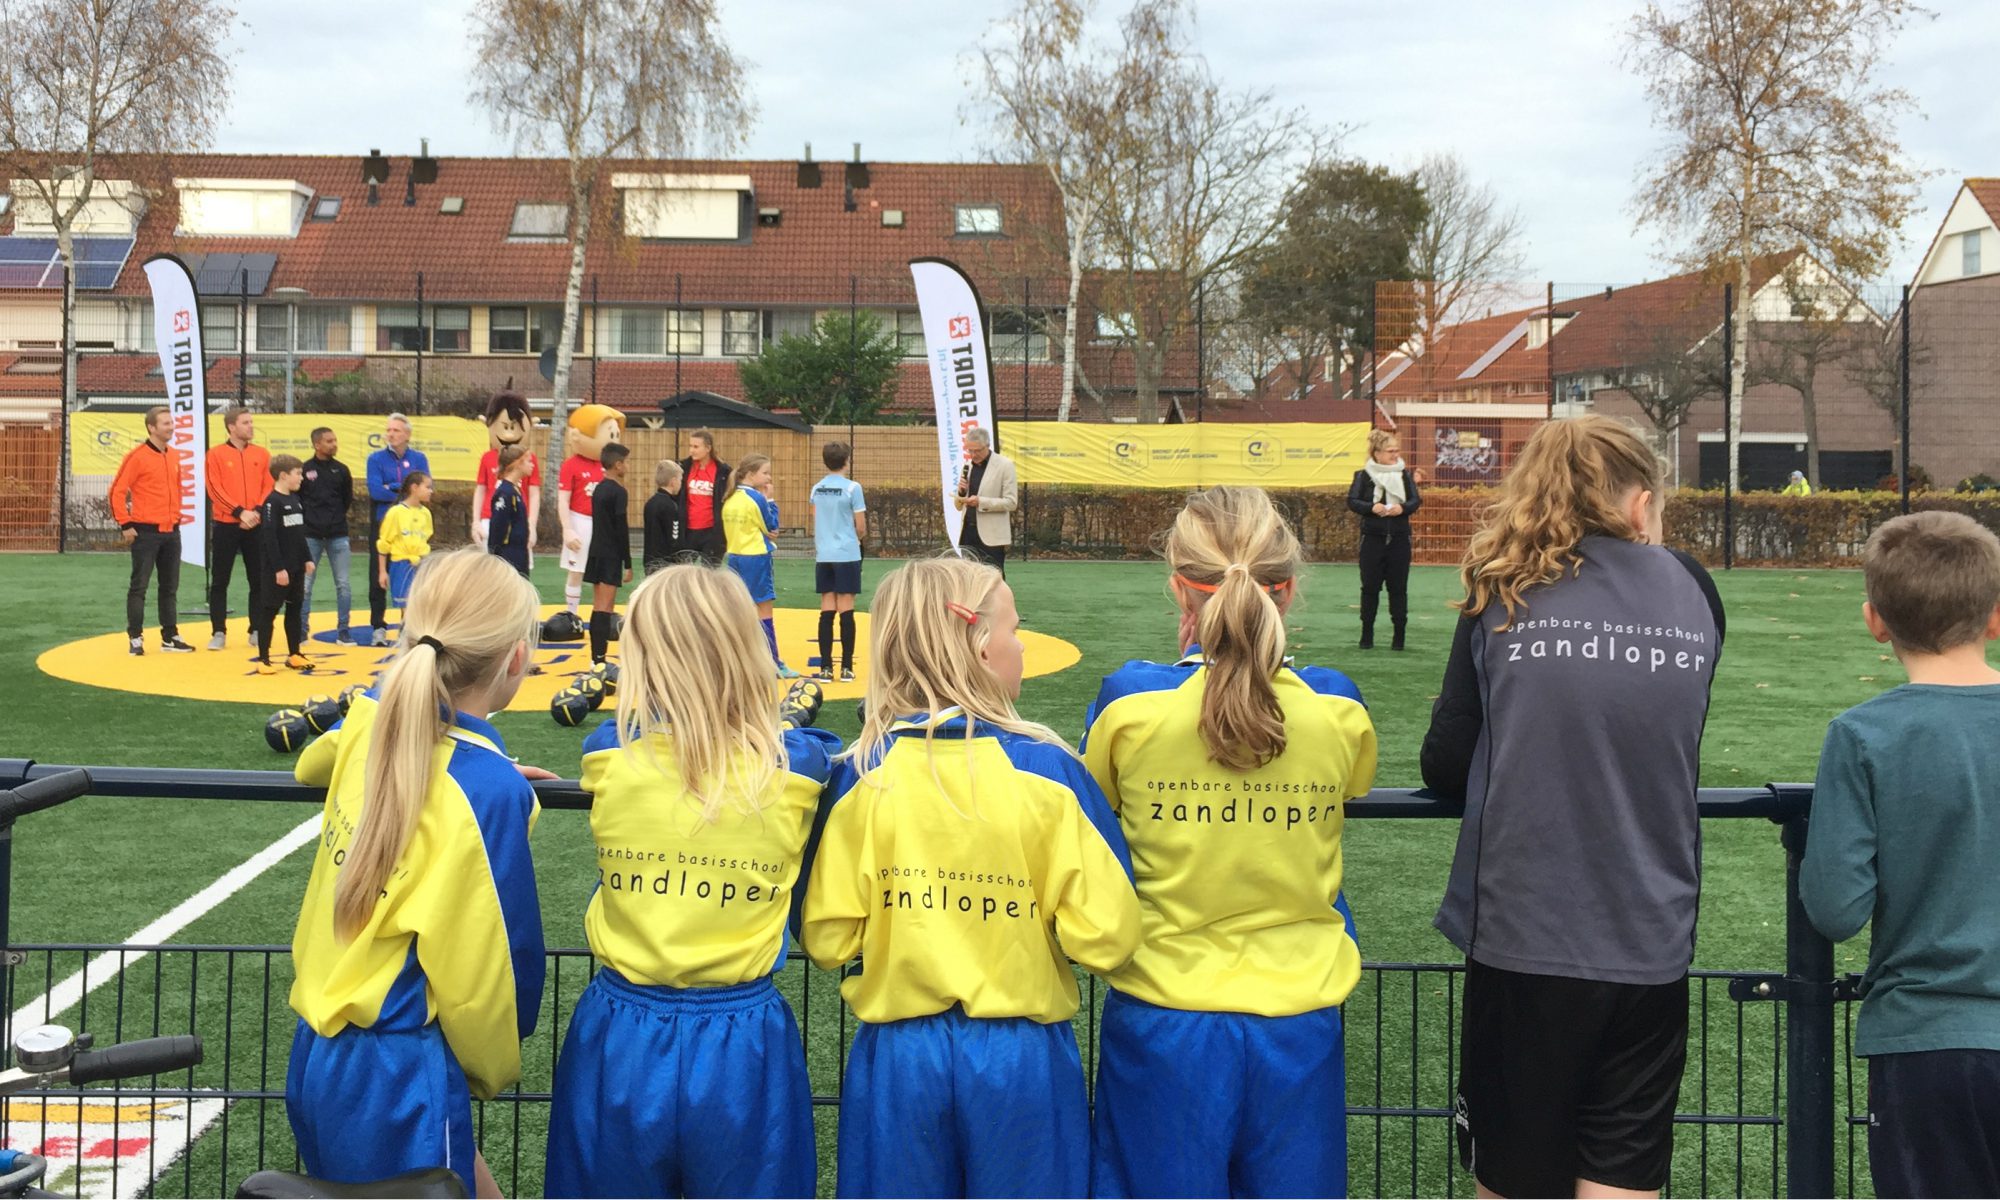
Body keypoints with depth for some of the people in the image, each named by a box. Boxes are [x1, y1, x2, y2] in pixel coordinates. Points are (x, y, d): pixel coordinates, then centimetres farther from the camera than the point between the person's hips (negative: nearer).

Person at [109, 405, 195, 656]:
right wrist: (125, 524, -12)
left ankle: (170, 637, 18)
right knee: (139, 586, -1)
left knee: (170, 587, 11)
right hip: (145, 532, -6)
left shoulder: (174, 456, 9)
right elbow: (118, 491, -11)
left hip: (171, 532, 7)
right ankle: (135, 638, 5)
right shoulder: (137, 456, -11)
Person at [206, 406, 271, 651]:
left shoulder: (262, 454, 8)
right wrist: (239, 512, -16)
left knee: (258, 580, 5)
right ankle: (219, 632, 8)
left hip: (255, 526, 3)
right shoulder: (216, 454, -1)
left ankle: (257, 631, 14)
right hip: (225, 526, -2)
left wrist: (256, 512, -12)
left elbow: (268, 487, 3)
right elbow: (215, 490, -7)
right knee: (219, 582, 1)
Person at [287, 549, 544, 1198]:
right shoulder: (491, 791, -23)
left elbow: (312, 765, 24)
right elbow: (484, 973, -15)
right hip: (400, 1081, -7)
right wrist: (495, 1068, 6)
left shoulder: (369, 718, -3)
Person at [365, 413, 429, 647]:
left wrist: (392, 489, -13)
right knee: (378, 578, 0)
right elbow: (375, 490, -12)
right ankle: (378, 627, 8)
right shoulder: (376, 459, 2)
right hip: (381, 525, 0)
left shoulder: (418, 458, 5)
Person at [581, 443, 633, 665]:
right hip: (610, 555, -8)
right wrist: (628, 564, -13)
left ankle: (596, 657, 15)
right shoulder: (618, 492, -13)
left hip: (597, 553, 8)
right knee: (604, 609, -10)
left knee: (599, 607, 11)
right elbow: (621, 530, -15)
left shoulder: (599, 489, 13)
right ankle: (599, 659, -12)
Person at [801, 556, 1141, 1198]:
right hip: (1022, 1057, -1)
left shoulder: (859, 775, -9)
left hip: (897, 1055, 1)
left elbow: (826, 940, -6)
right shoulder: (1047, 769, -12)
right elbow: (1107, 936, -12)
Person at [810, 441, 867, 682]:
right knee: (846, 610, -2)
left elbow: (815, 525, 14)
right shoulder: (852, 488, -7)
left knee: (826, 611, 5)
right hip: (847, 554, -4)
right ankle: (846, 667, 0)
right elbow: (861, 528, -5)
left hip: (823, 556, 4)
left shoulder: (817, 489, 8)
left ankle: (826, 667, 5)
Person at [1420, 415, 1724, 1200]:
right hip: (1650, 944, 2)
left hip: (1521, 936, -1)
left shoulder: (1505, 593, -2)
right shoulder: (1694, 590, 4)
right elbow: (1671, 746, 15)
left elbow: (1446, 767, 1)